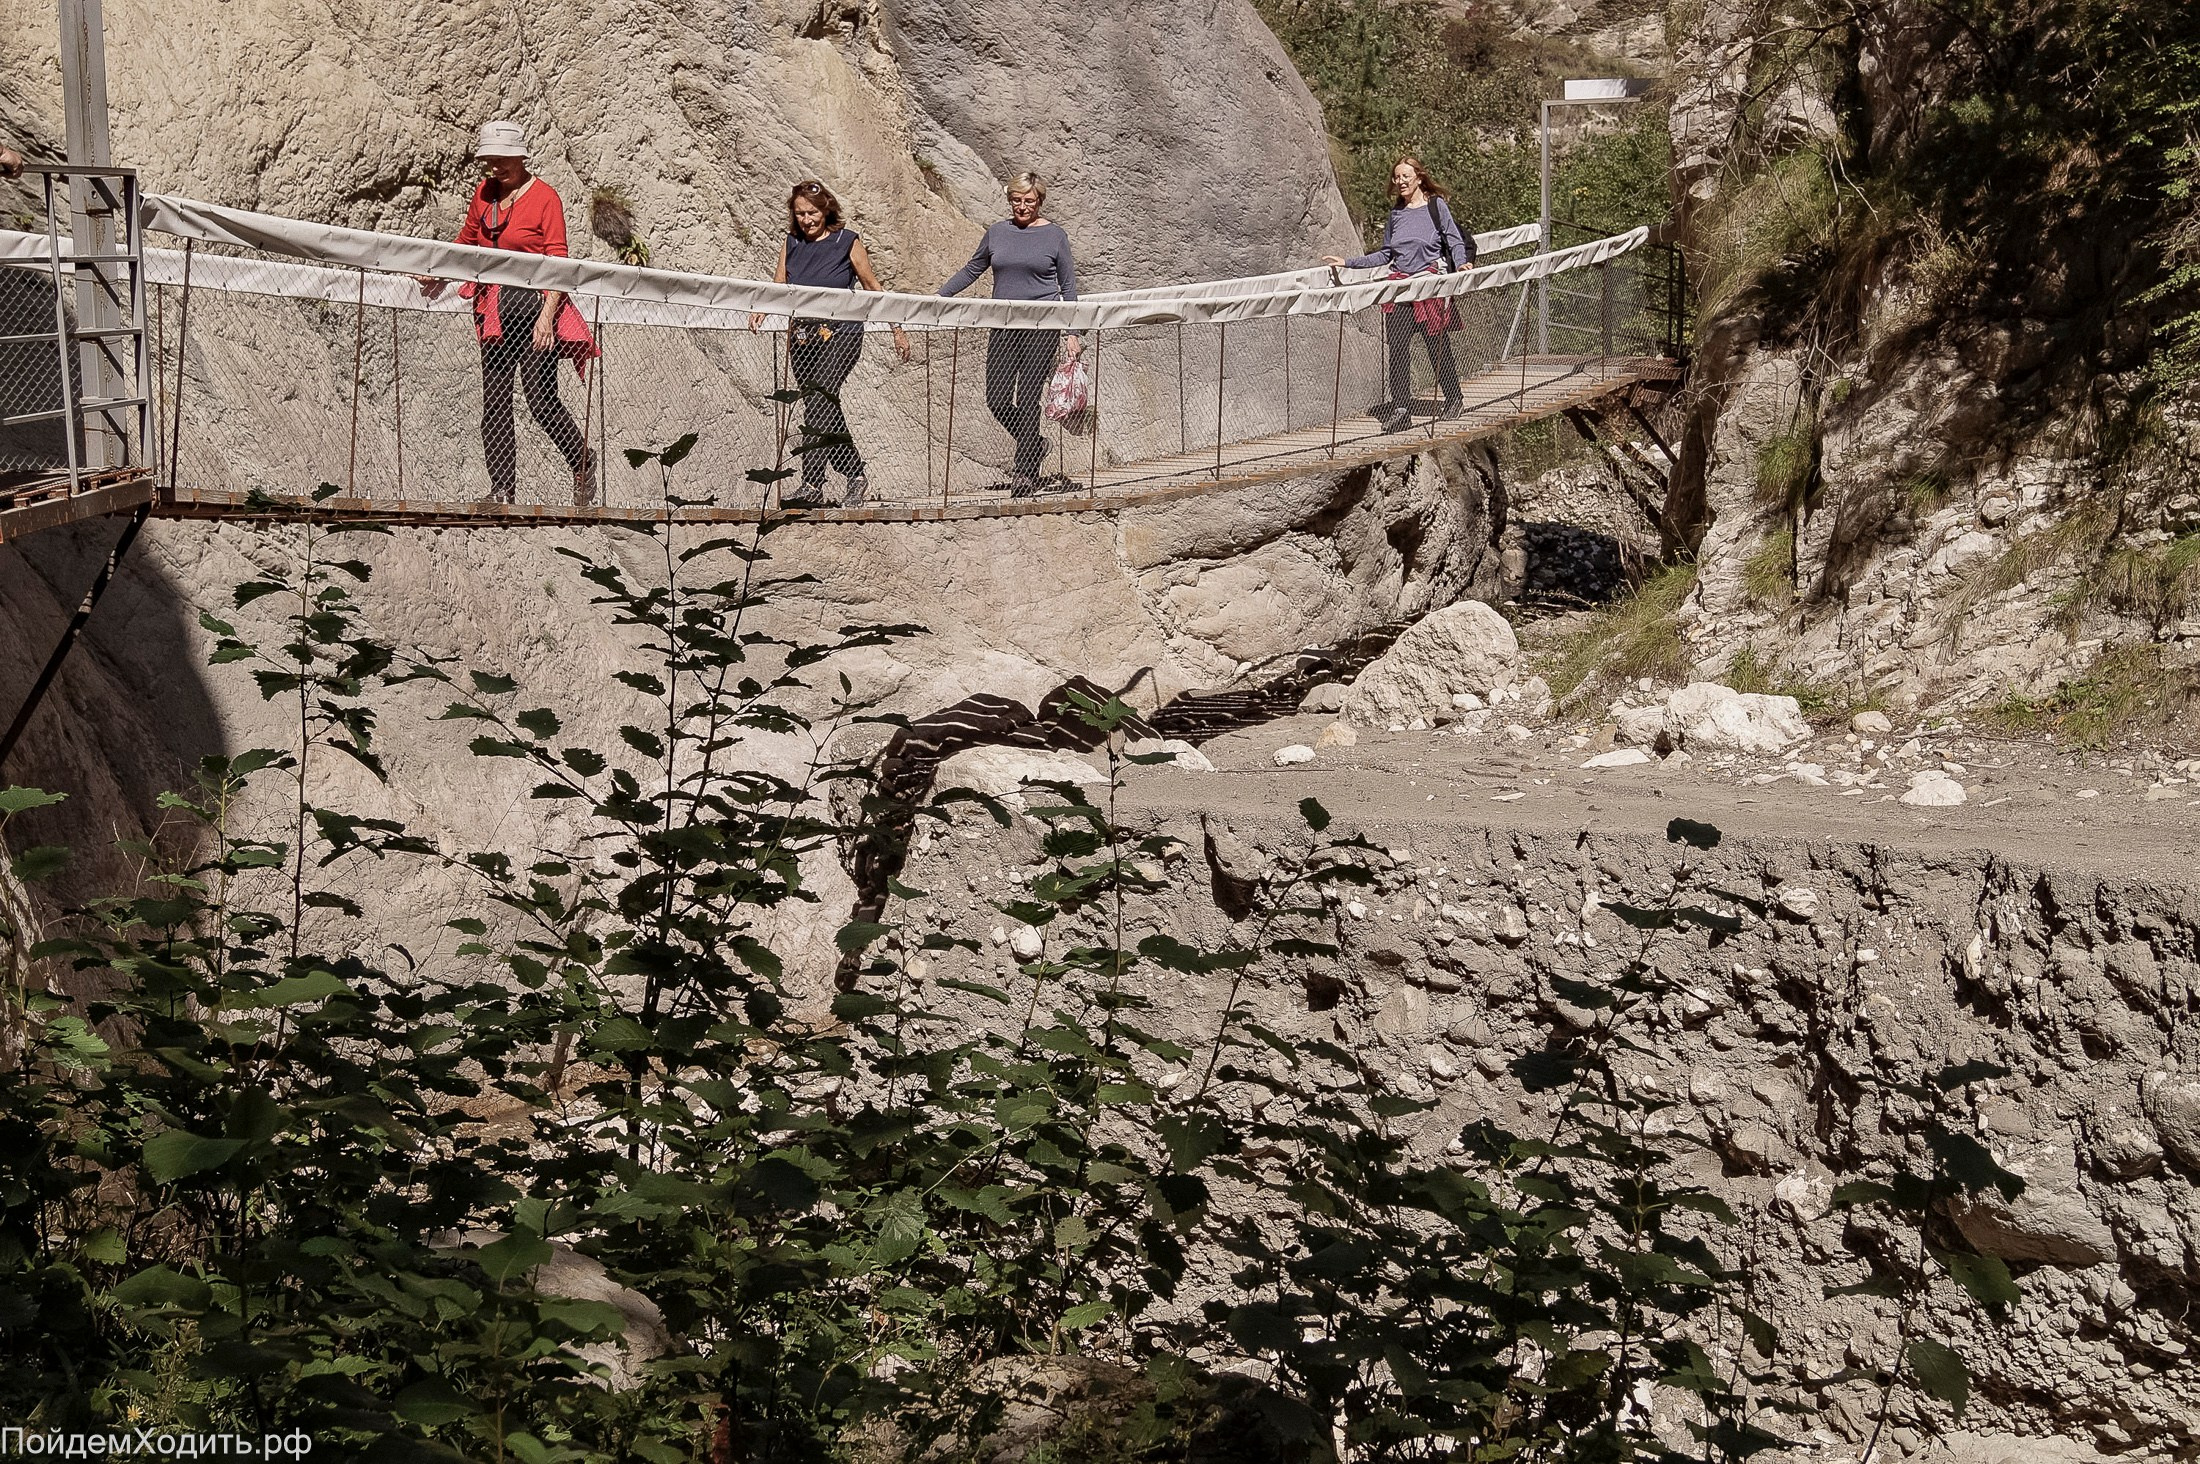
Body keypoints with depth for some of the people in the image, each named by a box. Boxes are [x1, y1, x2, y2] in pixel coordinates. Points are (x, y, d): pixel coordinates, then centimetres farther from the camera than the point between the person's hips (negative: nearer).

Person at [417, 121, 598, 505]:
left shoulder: (545, 198, -6)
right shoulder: (485, 193, 11)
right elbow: (466, 242, 27)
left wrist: (547, 317, -18)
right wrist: (439, 275, 14)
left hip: (535, 305, -6)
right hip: (495, 311, 6)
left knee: (541, 401, -10)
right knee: (494, 402, 3)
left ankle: (583, 464, 12)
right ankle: (501, 491, 7)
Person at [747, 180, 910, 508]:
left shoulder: (847, 241, -1)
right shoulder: (792, 242, 10)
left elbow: (872, 286, 5)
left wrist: (897, 329, 8)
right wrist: (761, 309, -14)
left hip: (840, 332, -5)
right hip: (802, 333, 5)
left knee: (819, 402, -18)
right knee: (825, 412, 7)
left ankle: (812, 486, -19)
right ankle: (856, 475, 18)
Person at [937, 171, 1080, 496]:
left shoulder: (1054, 235, 3)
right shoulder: (997, 233, 10)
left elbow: (1068, 286, 6)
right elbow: (971, 270, 22)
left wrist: (1072, 333, 2)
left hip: (1041, 326, -4)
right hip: (1004, 325, 4)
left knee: (1028, 398, -7)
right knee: (997, 399, -2)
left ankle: (1027, 472, 0)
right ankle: (1035, 444, 24)